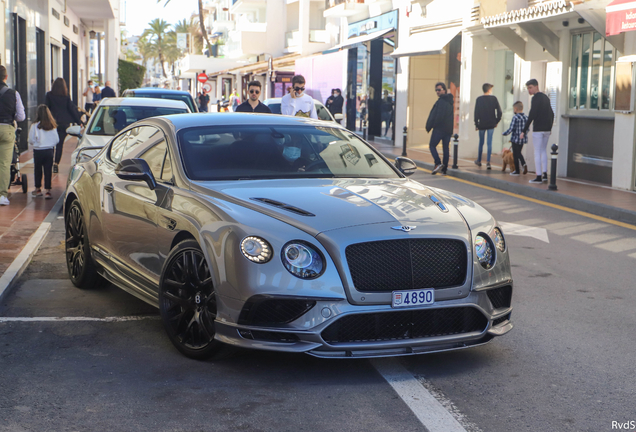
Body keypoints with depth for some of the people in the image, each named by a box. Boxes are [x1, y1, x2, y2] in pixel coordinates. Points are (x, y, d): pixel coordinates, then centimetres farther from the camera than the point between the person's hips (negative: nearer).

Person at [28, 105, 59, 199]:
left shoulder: (34, 126, -12)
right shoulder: (53, 126, -3)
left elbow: (31, 140, -7)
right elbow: (56, 140, 2)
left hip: (38, 151, -2)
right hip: (50, 150, 2)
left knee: (38, 170, 14)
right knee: (48, 170, 4)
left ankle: (38, 189, 26)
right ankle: (48, 191, 0)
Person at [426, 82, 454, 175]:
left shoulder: (441, 101, -14)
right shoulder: (450, 101, 16)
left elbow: (438, 116, -19)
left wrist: (429, 126, -9)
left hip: (439, 128, -8)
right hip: (449, 129, 9)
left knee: (432, 146, -1)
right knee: (445, 147, 9)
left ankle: (438, 163, -18)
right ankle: (444, 168, 10)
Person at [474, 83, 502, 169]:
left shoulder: (479, 99, -2)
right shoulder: (494, 98, -1)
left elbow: (476, 112, -3)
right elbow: (499, 111, -2)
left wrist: (476, 124, 3)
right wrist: (497, 121, 9)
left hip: (482, 124, 0)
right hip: (491, 124, 0)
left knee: (481, 142, 13)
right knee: (489, 143, 0)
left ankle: (479, 161, 23)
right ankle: (488, 162, -9)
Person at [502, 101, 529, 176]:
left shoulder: (515, 118, -17)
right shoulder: (526, 117, 3)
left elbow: (511, 129, -17)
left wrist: (504, 133, -1)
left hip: (516, 139, -7)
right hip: (523, 139, 7)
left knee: (516, 155, 5)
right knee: (519, 153, 22)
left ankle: (517, 171, 11)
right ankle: (524, 164, 0)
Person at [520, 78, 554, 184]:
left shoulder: (536, 98, -11)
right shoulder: (546, 98, 15)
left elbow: (531, 116, -18)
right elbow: (551, 114, 21)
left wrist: (524, 131, -17)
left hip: (538, 129, -8)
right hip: (547, 129, 8)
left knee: (537, 152, -4)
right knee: (543, 150, 17)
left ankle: (539, 177, -5)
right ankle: (545, 174, 14)